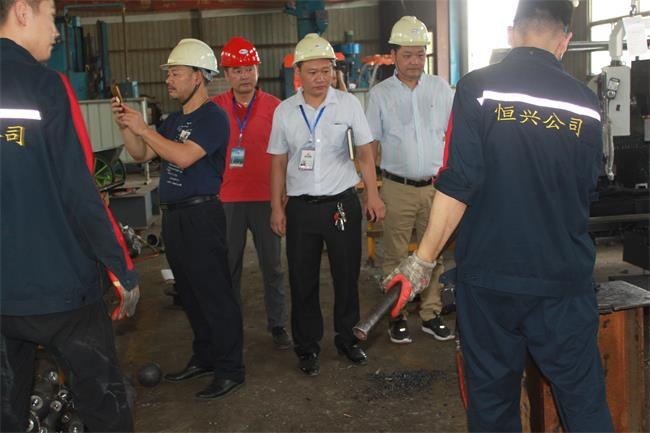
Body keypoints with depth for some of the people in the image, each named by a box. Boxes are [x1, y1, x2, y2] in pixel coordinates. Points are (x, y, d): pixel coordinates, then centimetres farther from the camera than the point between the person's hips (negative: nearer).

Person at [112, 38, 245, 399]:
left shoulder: (213, 116, -10)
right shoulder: (174, 119, 16)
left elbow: (183, 157, -23)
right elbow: (142, 155, 19)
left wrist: (143, 128, -17)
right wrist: (126, 127, 3)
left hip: (202, 213, -9)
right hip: (174, 214, 9)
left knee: (215, 292, -5)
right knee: (190, 291, 16)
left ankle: (230, 370, 3)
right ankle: (204, 357, 28)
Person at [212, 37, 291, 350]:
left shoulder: (274, 106, -1)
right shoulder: (214, 108, 3)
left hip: (265, 198, -1)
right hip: (227, 199, 1)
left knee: (272, 265, 7)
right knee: (228, 265, 9)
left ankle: (277, 324, 19)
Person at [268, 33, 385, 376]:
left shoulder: (348, 104, 0)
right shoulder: (284, 111, 3)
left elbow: (365, 153, 2)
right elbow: (278, 162, 7)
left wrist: (373, 195, -6)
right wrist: (276, 208, 4)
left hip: (342, 202, 0)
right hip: (300, 206, 1)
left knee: (347, 274, 7)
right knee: (302, 280, 6)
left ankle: (347, 338, 27)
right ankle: (307, 347, 21)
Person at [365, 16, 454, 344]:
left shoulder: (441, 89, 5)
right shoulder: (380, 94, 1)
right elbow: (370, 145, 4)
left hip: (436, 186, 2)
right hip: (397, 189, -1)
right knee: (396, 256, 4)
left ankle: (431, 314, 19)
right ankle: (396, 317, 15)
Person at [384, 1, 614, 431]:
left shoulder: (478, 89, -7)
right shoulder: (585, 104, 1)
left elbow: (457, 186, -13)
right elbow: (586, 194, 12)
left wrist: (423, 260, -5)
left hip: (489, 276, -1)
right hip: (564, 281, 2)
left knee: (492, 398, 14)